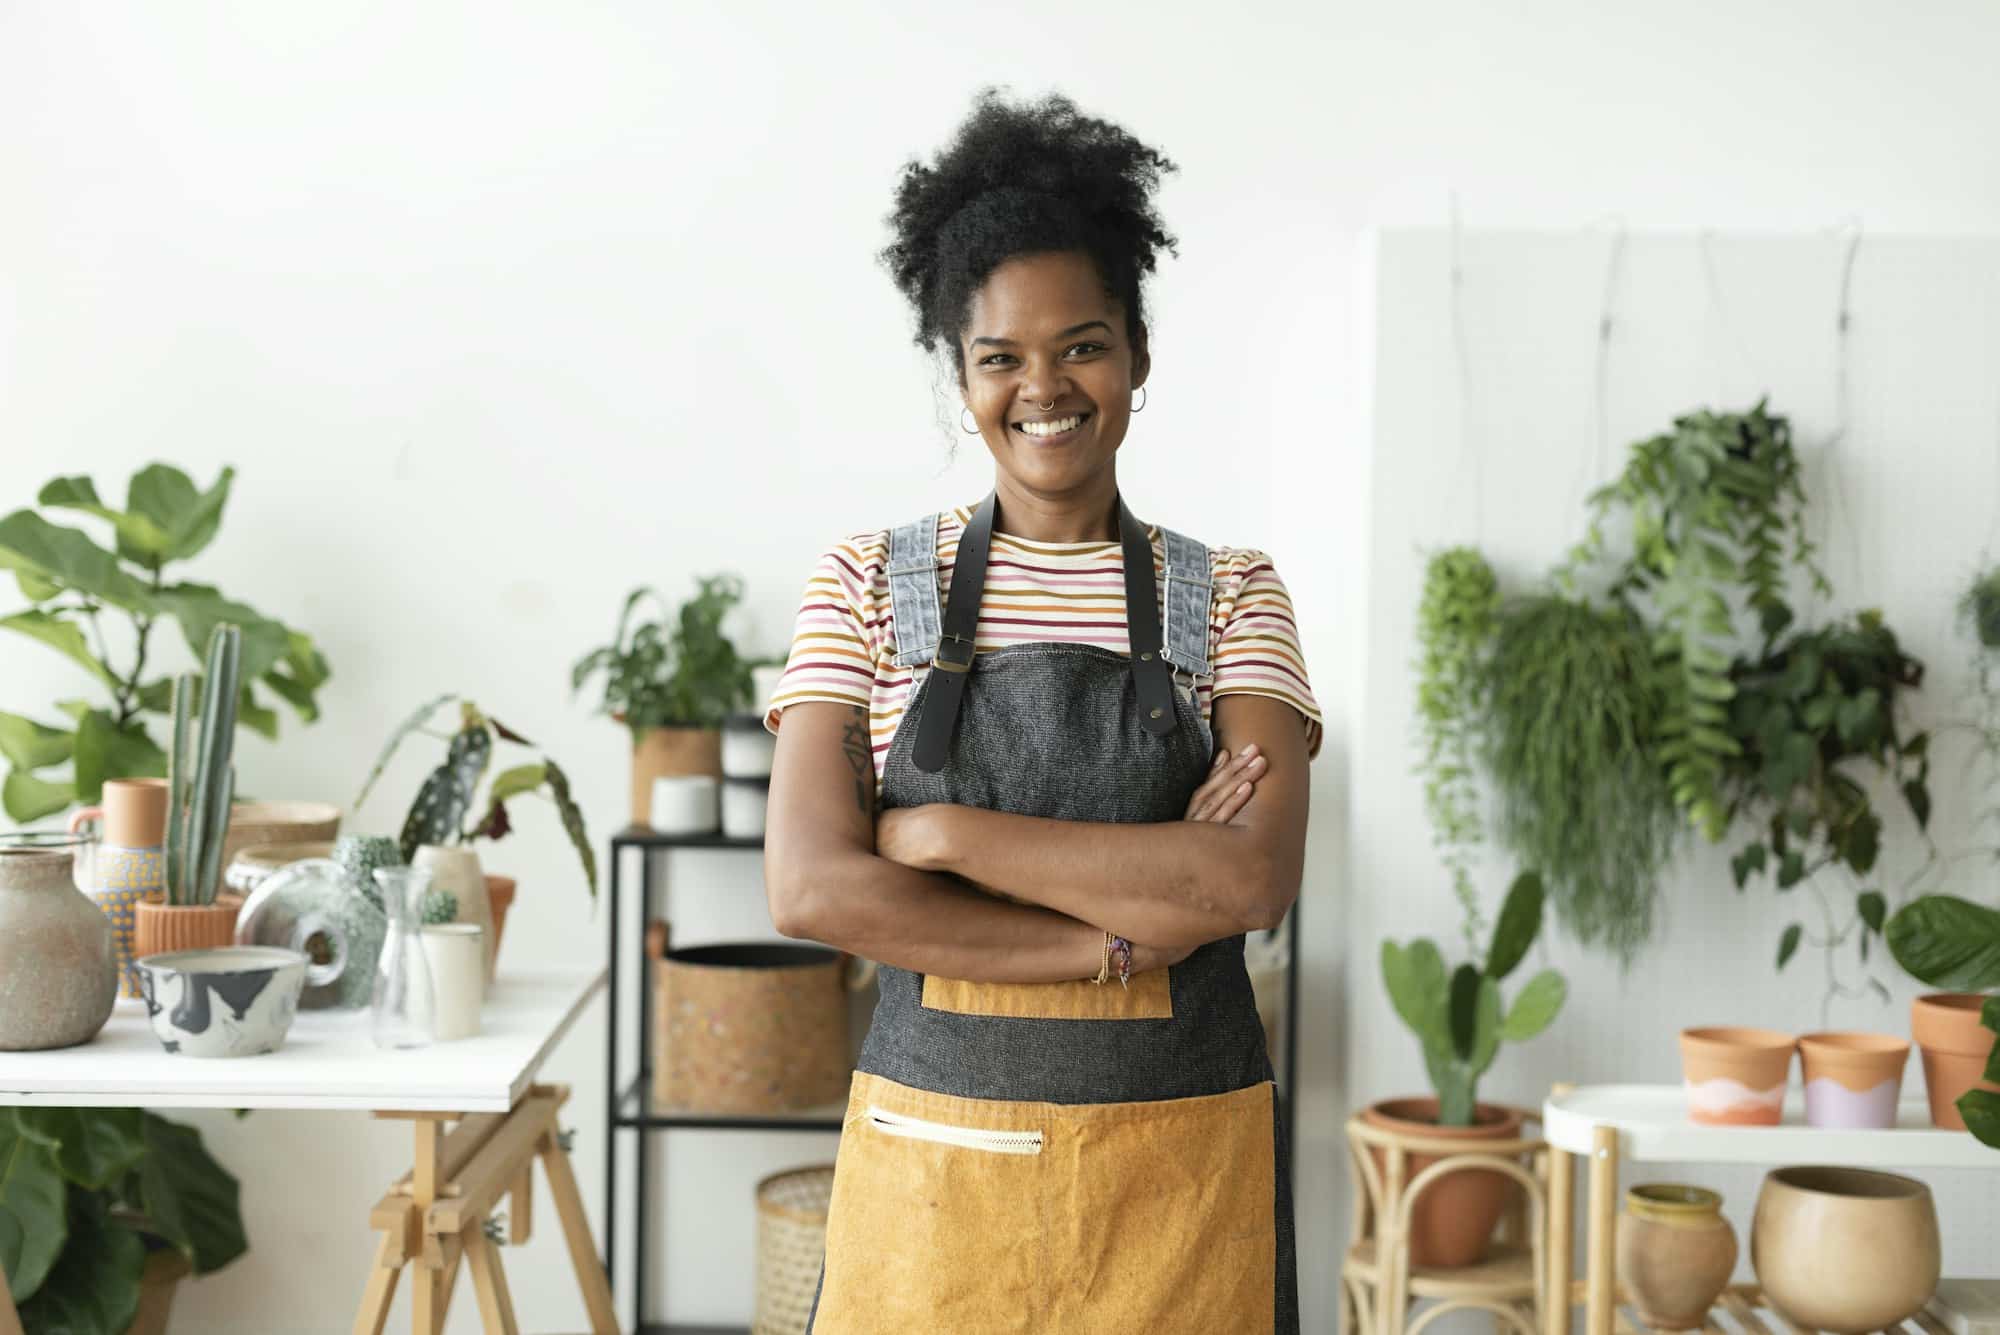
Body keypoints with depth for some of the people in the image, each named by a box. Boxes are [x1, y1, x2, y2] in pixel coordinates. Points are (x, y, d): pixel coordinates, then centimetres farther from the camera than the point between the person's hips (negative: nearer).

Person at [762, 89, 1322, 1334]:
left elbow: (1255, 879, -13)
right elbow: (812, 887, -10)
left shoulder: (1232, 597, 1)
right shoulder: (871, 585, 1)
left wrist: (945, 832, -14)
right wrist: (1122, 933, -14)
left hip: (1177, 1164, 0)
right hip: (935, 1150, 0)